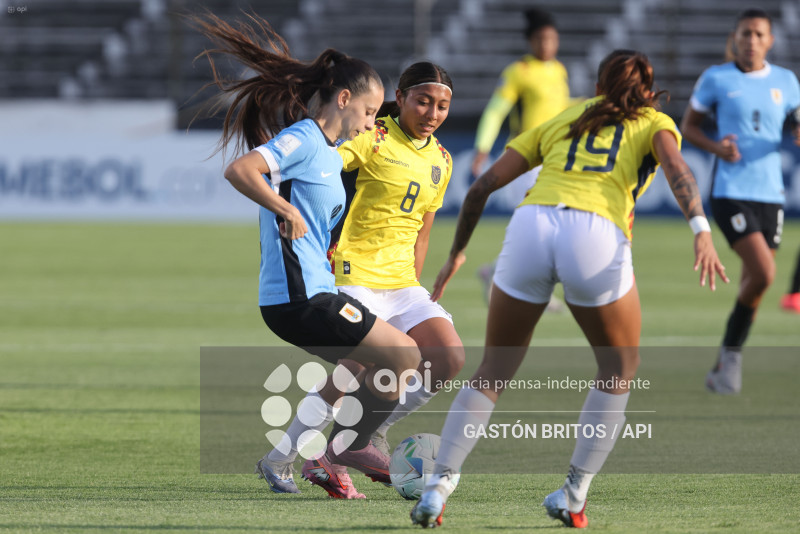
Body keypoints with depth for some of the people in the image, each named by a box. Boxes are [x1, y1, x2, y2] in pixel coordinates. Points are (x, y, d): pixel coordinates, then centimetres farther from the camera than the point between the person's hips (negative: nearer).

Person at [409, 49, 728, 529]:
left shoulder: (560, 121, 31)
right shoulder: (654, 123, 23)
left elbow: (483, 186, 27)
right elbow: (676, 166, -2)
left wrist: (457, 253, 38)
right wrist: (702, 231, -15)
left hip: (530, 224, 3)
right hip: (597, 236, -2)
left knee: (493, 373, 16)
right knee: (620, 370, 21)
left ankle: (438, 486, 2)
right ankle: (574, 495, 12)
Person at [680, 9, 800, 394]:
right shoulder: (715, 79, 0)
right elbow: (688, 127, 7)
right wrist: (715, 146, -13)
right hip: (730, 192, -4)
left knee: (752, 285, 6)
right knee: (763, 274, -20)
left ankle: (724, 366, 20)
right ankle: (731, 352, 1)